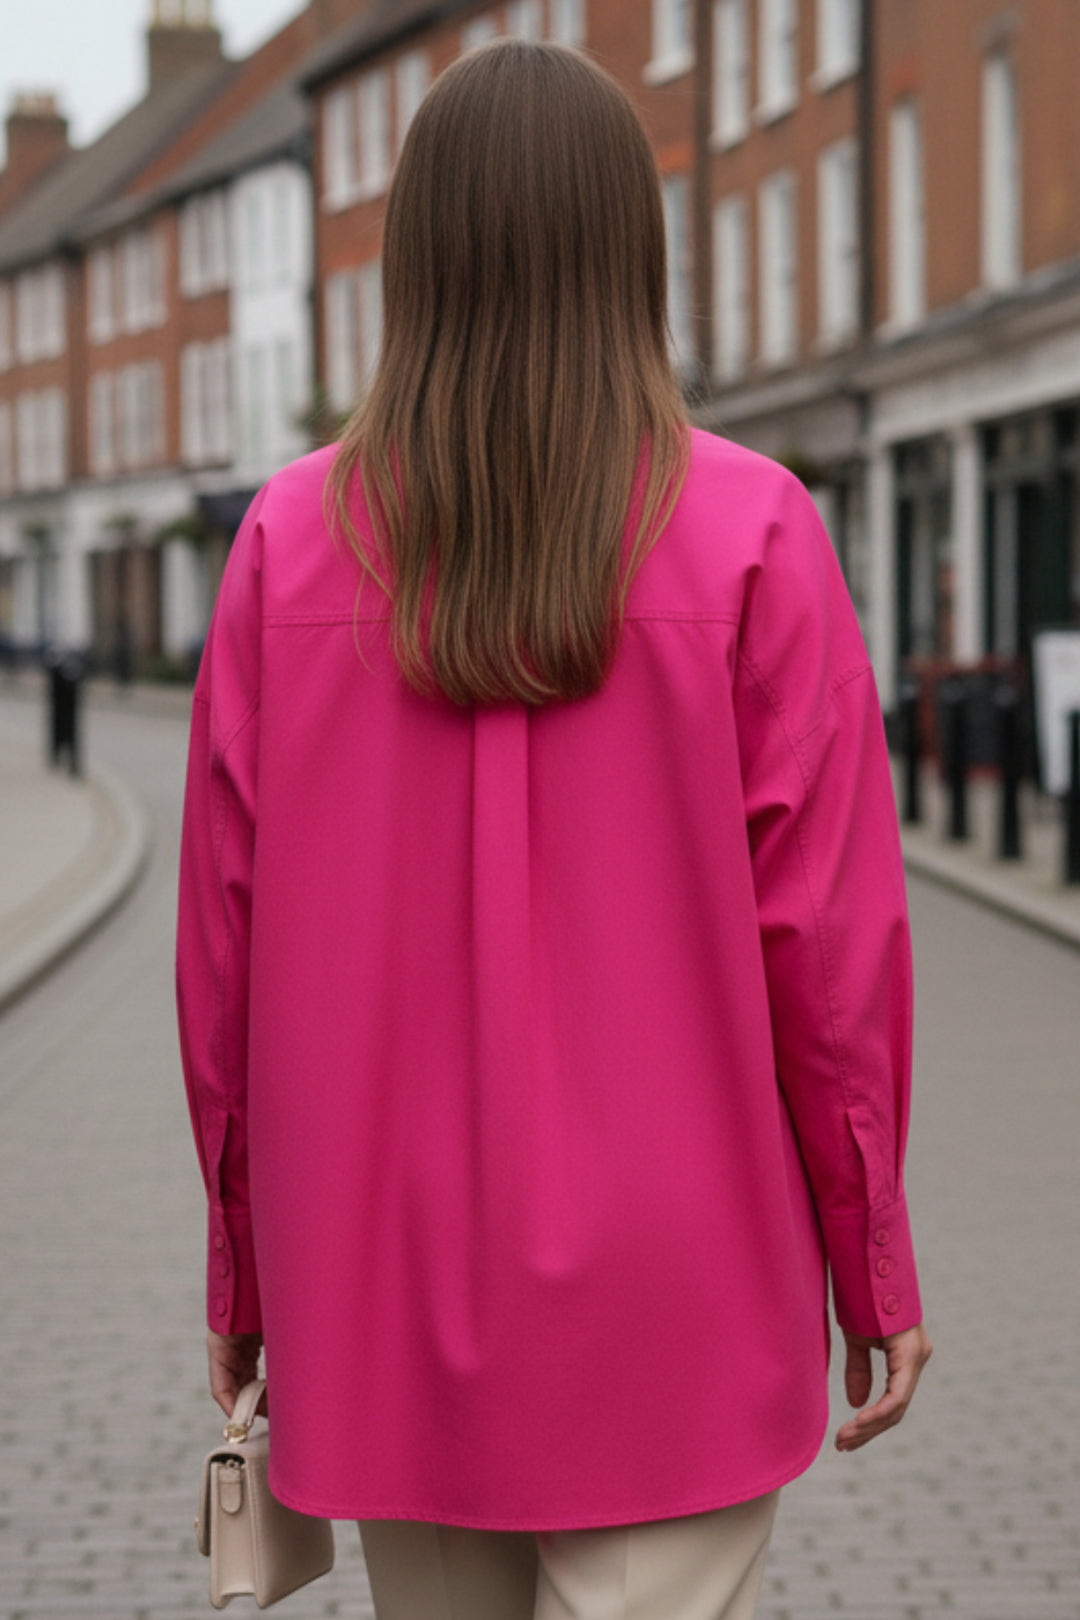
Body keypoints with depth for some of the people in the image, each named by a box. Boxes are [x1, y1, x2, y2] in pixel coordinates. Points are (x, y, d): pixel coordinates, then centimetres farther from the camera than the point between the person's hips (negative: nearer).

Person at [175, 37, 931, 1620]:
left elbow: (225, 937, 0)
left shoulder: (292, 540, -3)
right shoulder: (750, 531, -8)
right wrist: (873, 1265, 3)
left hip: (384, 1287, 3)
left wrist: (243, 1259, 11)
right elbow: (829, 934, -8)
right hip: (670, 1300, -2)